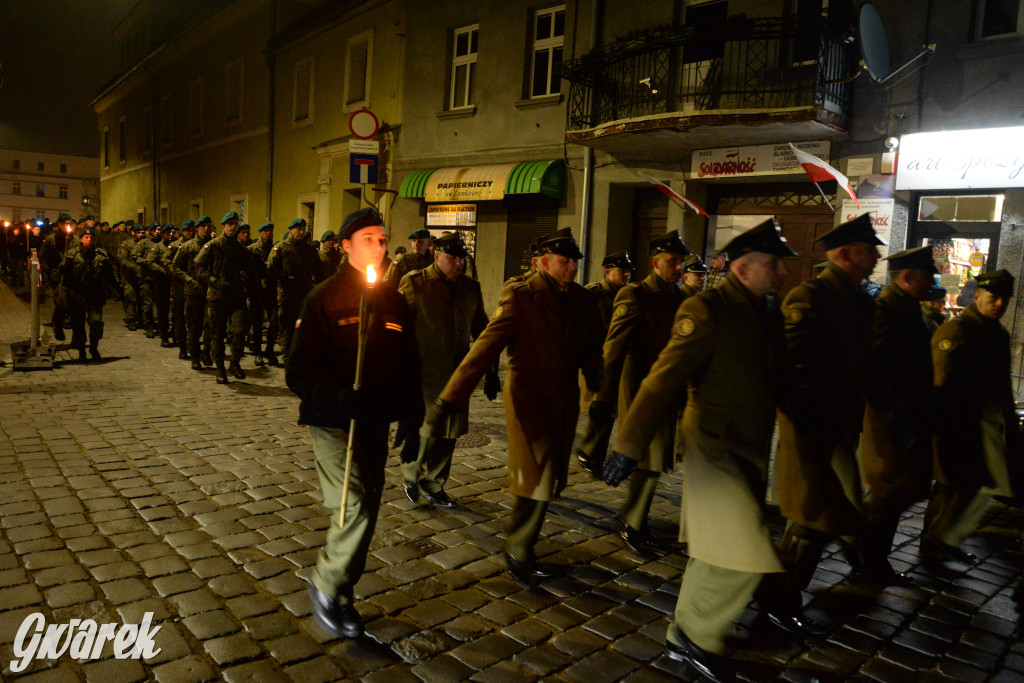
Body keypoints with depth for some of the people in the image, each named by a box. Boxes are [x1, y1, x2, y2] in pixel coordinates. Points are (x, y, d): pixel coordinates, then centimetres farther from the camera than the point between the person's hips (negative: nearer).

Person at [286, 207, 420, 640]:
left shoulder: (393, 302, 7)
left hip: (375, 425, 6)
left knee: (367, 510, 11)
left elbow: (407, 368, 13)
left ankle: (340, 597, 31)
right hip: (334, 422, -5)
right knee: (356, 506, -15)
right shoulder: (324, 299, -8)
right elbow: (300, 372, -13)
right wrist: (342, 399, -29)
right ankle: (326, 587, 11)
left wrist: (412, 423, 9)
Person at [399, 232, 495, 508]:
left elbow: (481, 329, 15)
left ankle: (433, 486, 28)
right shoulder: (414, 283, -4)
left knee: (448, 434, 10)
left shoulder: (471, 288, 9)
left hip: (457, 376, 5)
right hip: (424, 375, -4)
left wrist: (491, 370, 12)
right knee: (422, 430, -1)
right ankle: (410, 476, 27)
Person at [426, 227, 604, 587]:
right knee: (536, 480, -2)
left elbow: (592, 348, 15)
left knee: (547, 481, 12)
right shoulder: (520, 296, -11)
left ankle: (522, 547, 31)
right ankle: (518, 552, 20)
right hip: (529, 399, -5)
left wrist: (594, 375, -9)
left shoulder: (584, 300, 5)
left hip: (565, 401, 5)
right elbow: (486, 347, -17)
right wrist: (449, 398, -22)